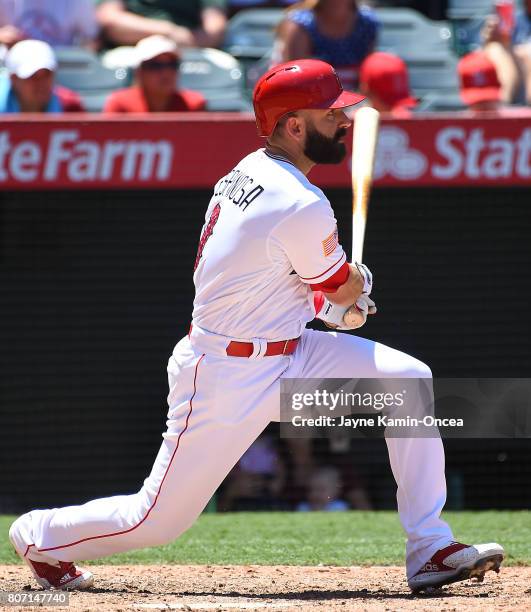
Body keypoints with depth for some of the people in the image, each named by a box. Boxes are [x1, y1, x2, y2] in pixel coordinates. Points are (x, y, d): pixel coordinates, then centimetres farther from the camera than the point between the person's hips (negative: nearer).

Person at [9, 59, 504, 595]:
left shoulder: (249, 170, 4)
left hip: (285, 352, 9)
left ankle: (430, 550, -4)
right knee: (159, 520, 1)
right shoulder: (302, 207, -24)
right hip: (226, 376, -9)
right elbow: (345, 290, -7)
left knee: (408, 378, -5)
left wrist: (322, 298, 11)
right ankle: (41, 536, 29)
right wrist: (358, 280, 16)